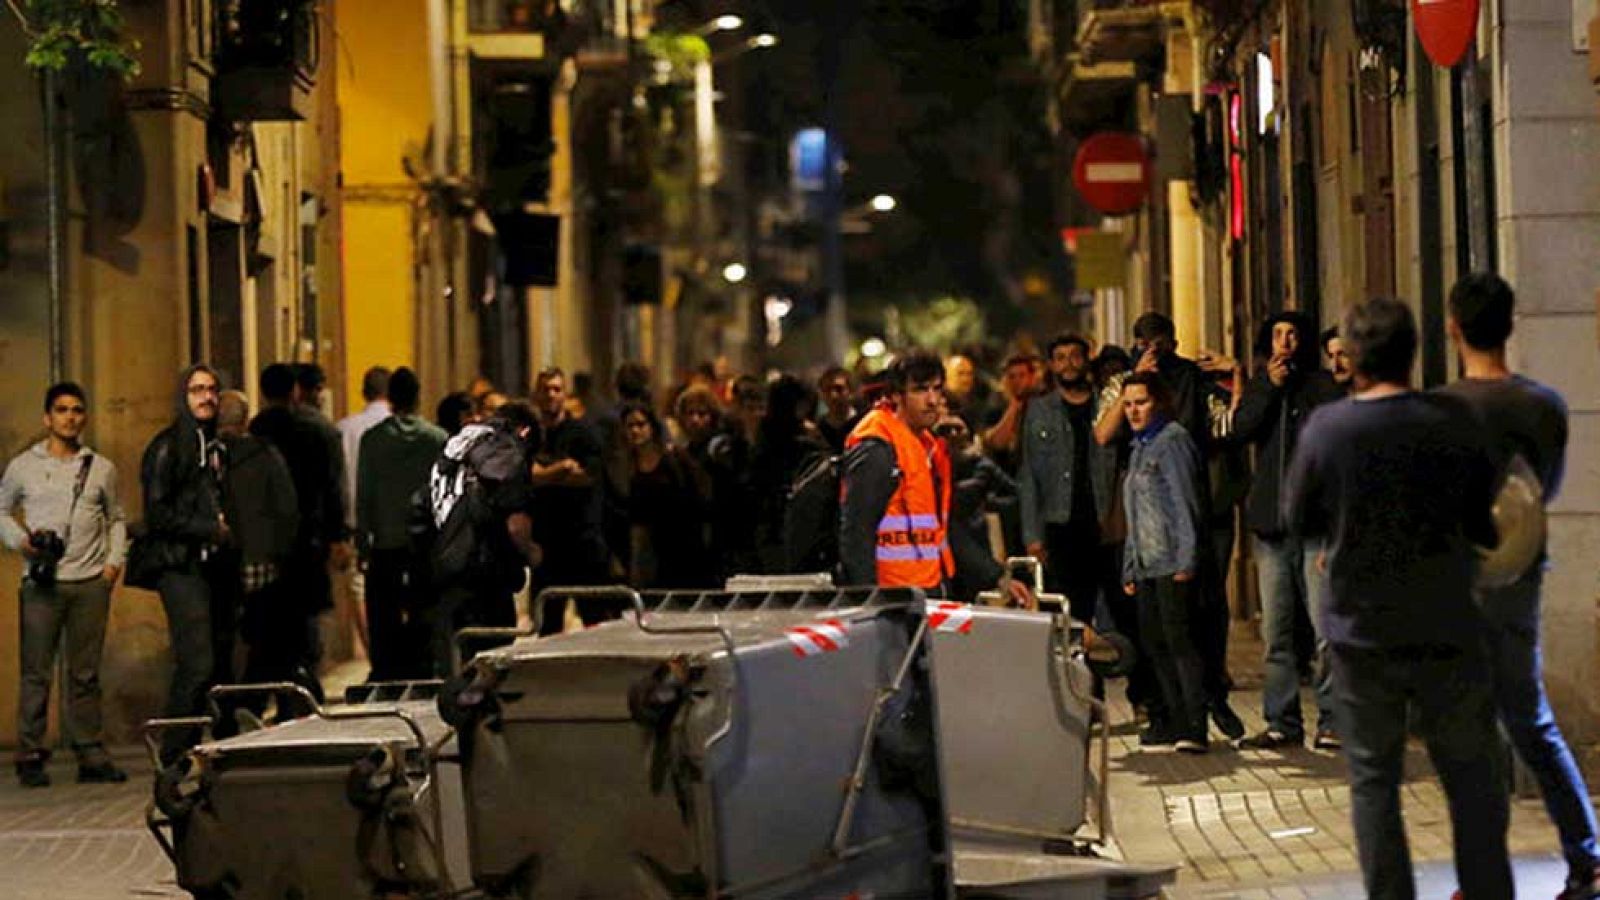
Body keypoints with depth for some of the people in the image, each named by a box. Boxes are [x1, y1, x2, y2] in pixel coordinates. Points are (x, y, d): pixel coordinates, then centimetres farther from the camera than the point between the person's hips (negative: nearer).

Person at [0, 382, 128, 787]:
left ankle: (90, 755, 9)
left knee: (86, 673, 4)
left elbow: (115, 518, 20)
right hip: (41, 583, -2)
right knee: (35, 673, -3)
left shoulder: (101, 468, 11)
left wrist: (115, 559, 7)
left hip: (91, 582, 2)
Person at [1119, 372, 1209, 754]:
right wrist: (1130, 569, 19)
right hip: (1147, 565, 9)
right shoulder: (1139, 448, 21)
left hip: (1173, 563, -9)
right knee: (1155, 643, 7)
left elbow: (1186, 503, -12)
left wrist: (1186, 561, -18)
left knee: (1180, 640, -12)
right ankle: (1174, 720, 12)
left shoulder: (1172, 440, -5)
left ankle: (1194, 728, -15)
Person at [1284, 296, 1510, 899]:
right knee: (1471, 777, 11)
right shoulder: (1455, 421, -7)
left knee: (1373, 781, 9)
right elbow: (1485, 521, 3)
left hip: (1361, 633, 0)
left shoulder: (1326, 427, -9)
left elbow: (1299, 522, 2)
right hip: (1447, 629, 1)